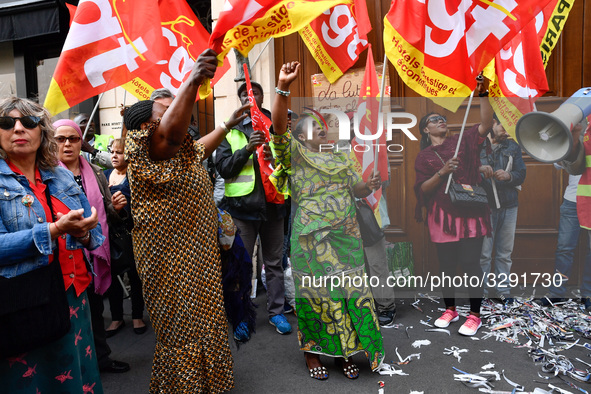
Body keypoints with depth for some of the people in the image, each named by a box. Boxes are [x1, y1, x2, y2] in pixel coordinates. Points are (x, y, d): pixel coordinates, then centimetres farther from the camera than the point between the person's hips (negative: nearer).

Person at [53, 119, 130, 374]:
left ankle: (101, 357, 33)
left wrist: (115, 207, -4)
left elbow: (108, 215, 16)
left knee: (95, 306, 16)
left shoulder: (95, 173, 9)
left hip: (93, 252, 4)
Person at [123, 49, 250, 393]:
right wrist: (193, 81, -48)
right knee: (184, 337, 1)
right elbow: (171, 132, -38)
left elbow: (202, 148, 34)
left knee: (202, 330, 21)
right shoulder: (147, 152, -17)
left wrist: (229, 124, 41)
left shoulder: (181, 152, 13)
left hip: (197, 258, 10)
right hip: (173, 264, -10)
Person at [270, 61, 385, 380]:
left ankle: (344, 350, 23)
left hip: (346, 238, 5)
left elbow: (358, 190, 15)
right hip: (311, 241, -4)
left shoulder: (341, 158, 16)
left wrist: (371, 185, -8)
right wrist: (282, 87, -24)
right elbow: (278, 127, -15)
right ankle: (312, 352, 22)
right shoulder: (296, 154, 1)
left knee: (350, 291, 7)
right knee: (315, 294, 4)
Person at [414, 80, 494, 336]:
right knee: (447, 264, 8)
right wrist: (443, 172, -15)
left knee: (470, 263, -2)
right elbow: (423, 188, -1)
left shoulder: (463, 141, 8)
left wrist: (483, 92, -15)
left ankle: (475, 315, 10)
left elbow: (486, 123, -6)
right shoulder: (423, 156, 8)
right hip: (442, 215, 1)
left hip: (470, 211, -1)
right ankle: (450, 310, 25)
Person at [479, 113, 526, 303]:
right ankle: (482, 291, 6)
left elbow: (521, 174, 9)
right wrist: (480, 170, -20)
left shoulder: (513, 147, 14)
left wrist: (509, 176, -13)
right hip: (485, 205, -4)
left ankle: (503, 291, 19)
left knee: (505, 252, 9)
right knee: (484, 253, -4)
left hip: (509, 206, 4)